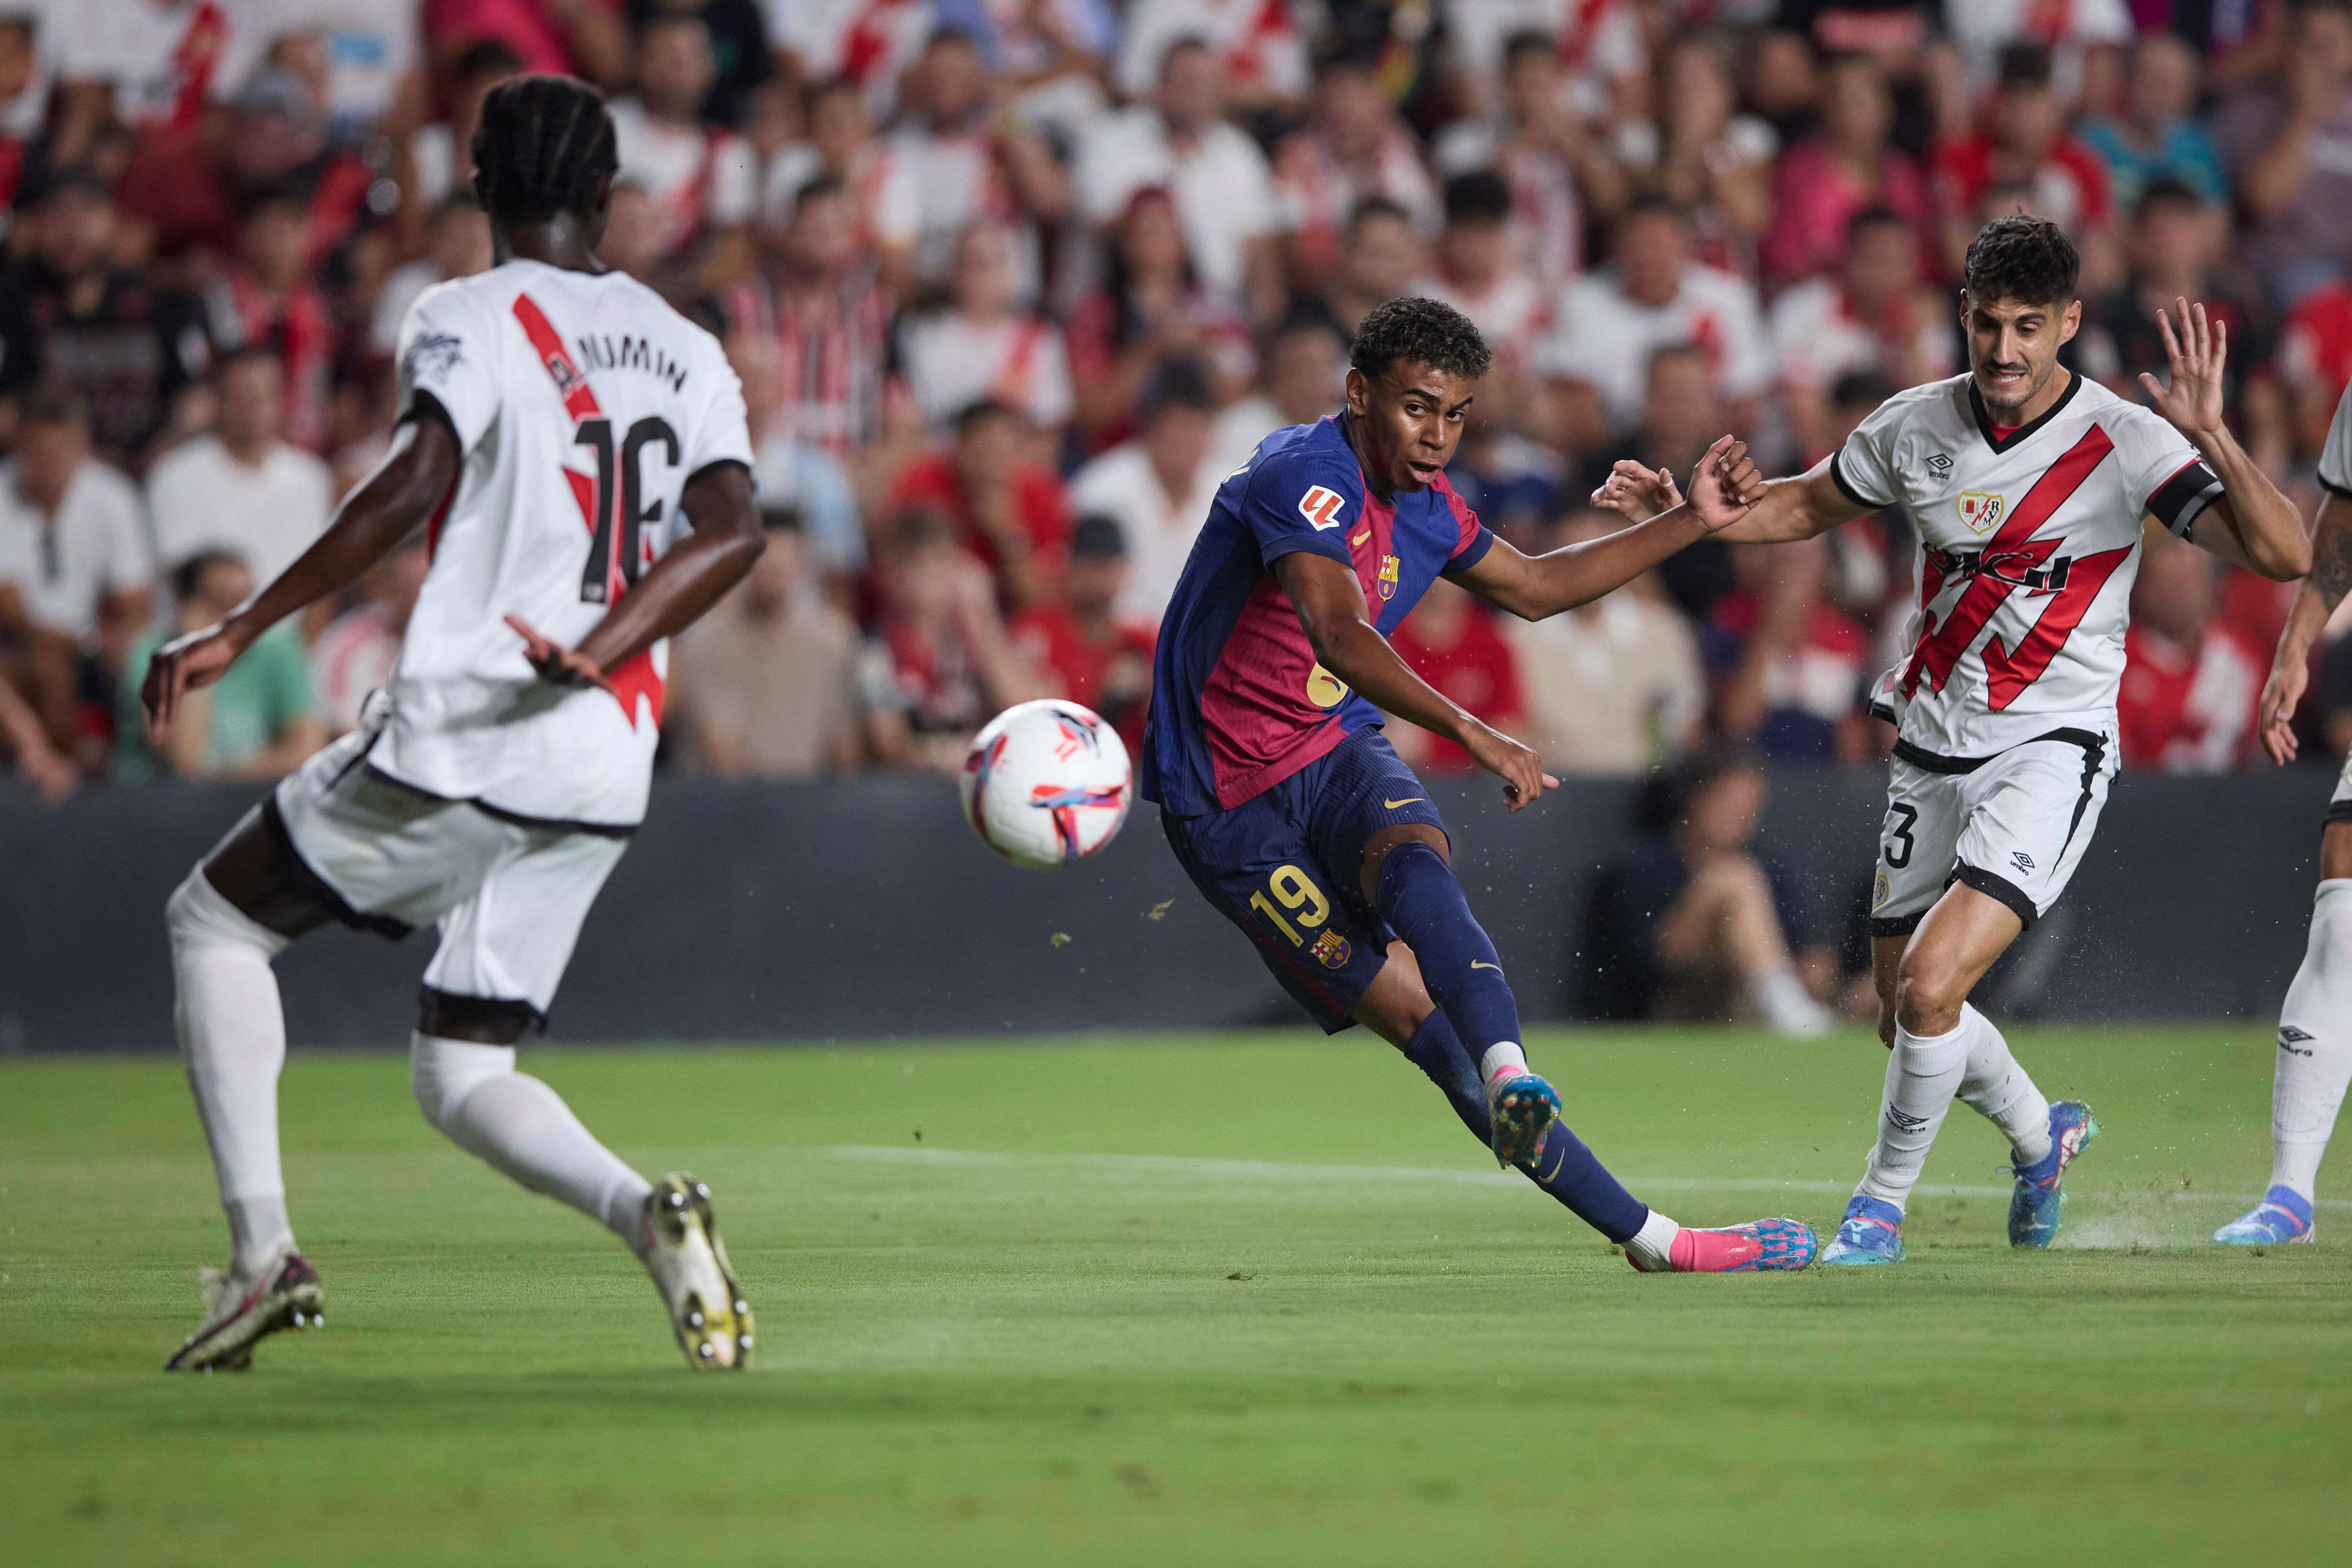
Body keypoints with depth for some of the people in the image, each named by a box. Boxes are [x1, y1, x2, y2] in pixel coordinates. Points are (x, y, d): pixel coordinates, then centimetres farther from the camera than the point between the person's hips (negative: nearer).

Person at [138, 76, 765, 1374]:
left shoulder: (468, 321, -4)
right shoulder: (685, 351, 14)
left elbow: (413, 487, -20)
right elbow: (731, 531, 0)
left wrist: (240, 631, -18)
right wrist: (597, 653, -6)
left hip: (457, 744, -5)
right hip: (605, 773, 5)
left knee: (213, 922, 16)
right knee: (460, 1075, 14)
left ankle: (261, 1250, 2)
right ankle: (645, 1210, -15)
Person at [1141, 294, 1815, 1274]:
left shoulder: (1420, 501, 7)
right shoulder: (1303, 478, -21)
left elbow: (1533, 587, 25)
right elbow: (1339, 637, -37)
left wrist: (1694, 521, 21)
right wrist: (1472, 734, -48)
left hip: (1337, 758, 6)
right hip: (1228, 805, -6)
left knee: (1416, 863, -31)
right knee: (1411, 1008, -17)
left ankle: (1509, 1086, -53)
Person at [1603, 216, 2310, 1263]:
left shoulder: (2126, 442, -15)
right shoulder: (1914, 427, -1)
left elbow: (2284, 556, -23)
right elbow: (1807, 508, 18)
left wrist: (2211, 436, -37)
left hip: (2052, 752, -6)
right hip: (1933, 753, 6)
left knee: (1932, 984, -21)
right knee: (1902, 1010, 14)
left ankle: (1883, 1205, 2)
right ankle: (2040, 1134, 44)